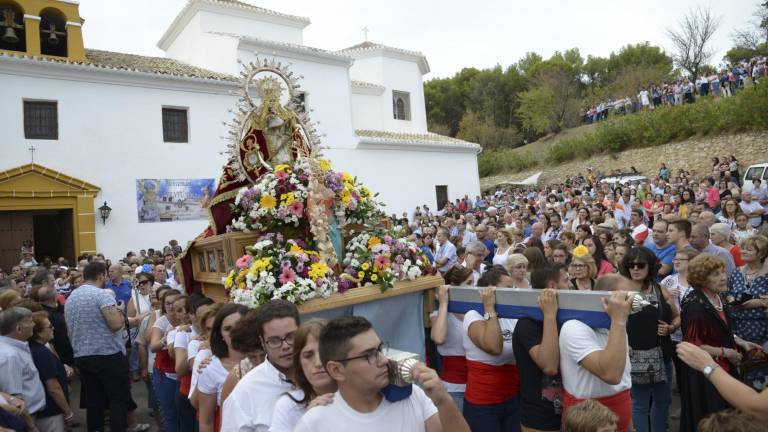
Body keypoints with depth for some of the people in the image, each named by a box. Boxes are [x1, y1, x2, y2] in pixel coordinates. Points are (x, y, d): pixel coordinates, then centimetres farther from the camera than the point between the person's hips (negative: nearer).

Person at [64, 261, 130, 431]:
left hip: (82, 357, 8)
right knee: (119, 400, 1)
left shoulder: (70, 298, 12)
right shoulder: (102, 294, -14)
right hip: (109, 356, -7)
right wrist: (119, 310, -5)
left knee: (94, 402, 13)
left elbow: (70, 330, 21)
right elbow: (116, 324, -23)